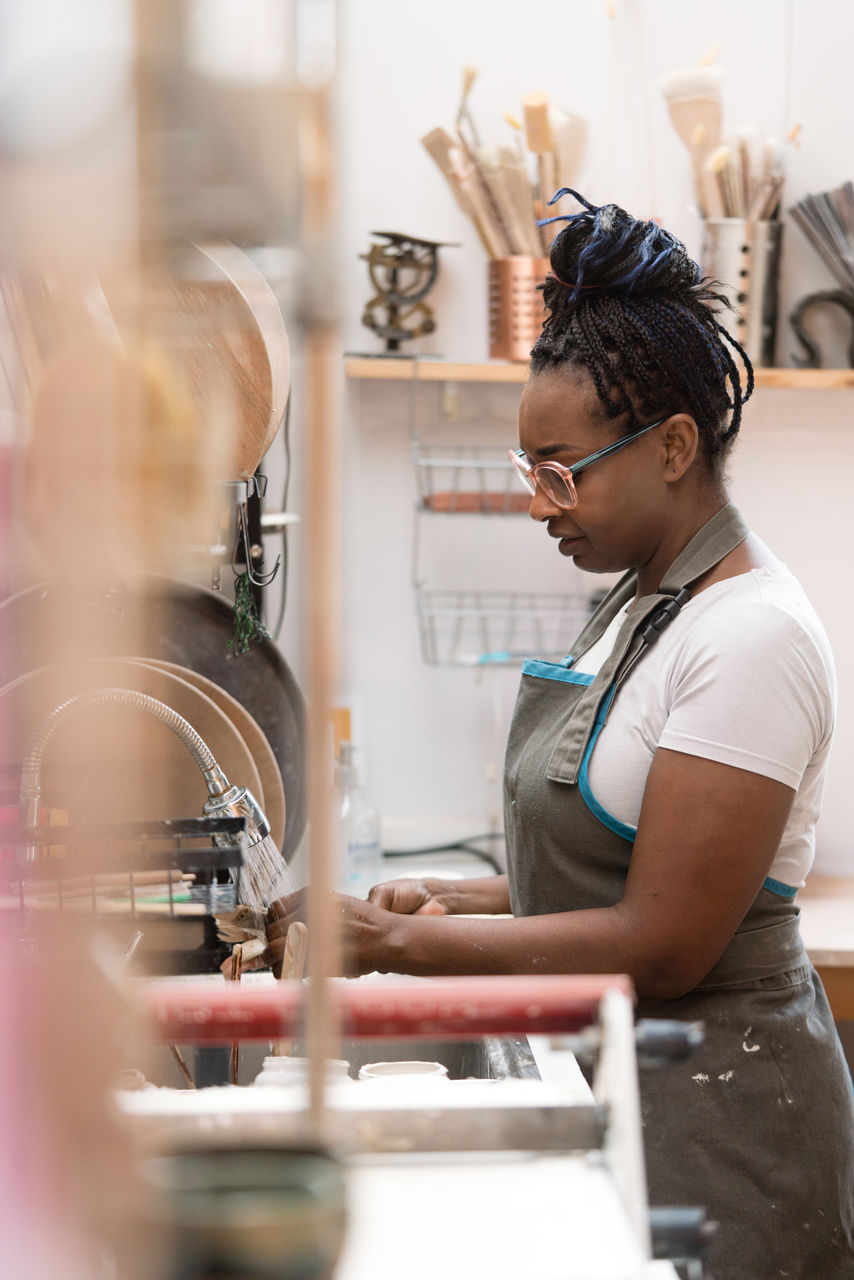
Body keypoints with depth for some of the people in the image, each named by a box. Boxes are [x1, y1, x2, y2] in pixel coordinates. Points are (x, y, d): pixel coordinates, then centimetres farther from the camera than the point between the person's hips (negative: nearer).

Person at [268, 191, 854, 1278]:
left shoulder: (751, 637, -19)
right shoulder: (642, 602, 10)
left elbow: (662, 943, -22)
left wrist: (399, 944, -19)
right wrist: (457, 903, 0)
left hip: (711, 1110, -8)